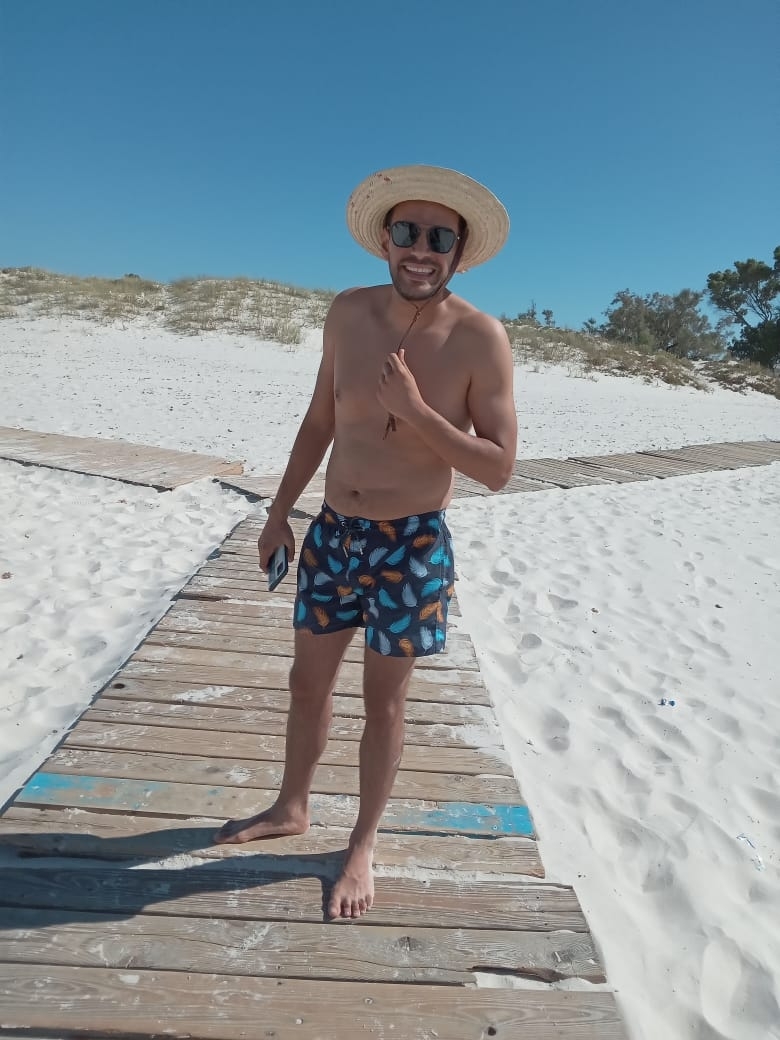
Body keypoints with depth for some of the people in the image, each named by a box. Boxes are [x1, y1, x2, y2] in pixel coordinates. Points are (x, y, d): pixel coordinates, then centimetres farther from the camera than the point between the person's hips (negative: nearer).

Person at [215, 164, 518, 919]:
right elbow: (321, 420, 9)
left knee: (382, 702, 11)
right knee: (308, 683, 18)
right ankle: (290, 808, 45)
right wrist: (280, 511, 11)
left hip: (410, 546, -4)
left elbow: (499, 468, -15)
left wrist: (414, 410, -26)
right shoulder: (349, 313, -2)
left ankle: (364, 843, 37)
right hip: (333, 534, 5)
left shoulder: (480, 339, -14)